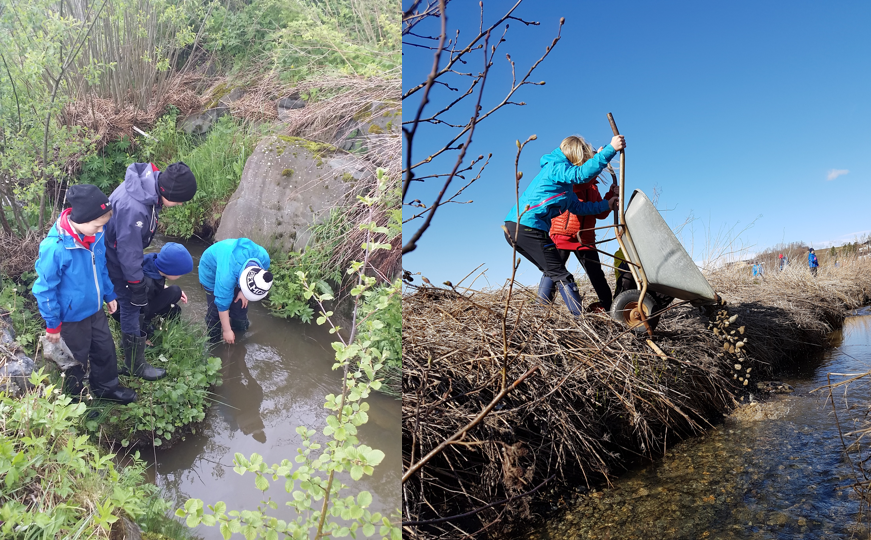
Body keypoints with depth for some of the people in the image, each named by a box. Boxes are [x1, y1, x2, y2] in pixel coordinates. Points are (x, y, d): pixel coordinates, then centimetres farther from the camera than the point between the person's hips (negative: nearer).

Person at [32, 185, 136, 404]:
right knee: (77, 360, 17)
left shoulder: (96, 234, -14)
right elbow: (45, 289, -21)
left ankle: (108, 387, 48)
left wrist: (109, 295, 14)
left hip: (95, 309, 6)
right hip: (72, 317, -6)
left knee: (106, 349, 23)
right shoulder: (55, 248, -33)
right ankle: (75, 400, 43)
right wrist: (53, 325, -12)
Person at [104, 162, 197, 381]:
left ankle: (132, 338, 48)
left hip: (128, 251, 8)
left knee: (136, 303, 23)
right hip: (116, 261, -8)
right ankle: (135, 365, 21)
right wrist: (137, 287, -17)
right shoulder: (133, 208, -42)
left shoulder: (150, 181, -14)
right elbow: (128, 252, -29)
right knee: (131, 306, 4)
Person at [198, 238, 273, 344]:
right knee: (216, 309, -8)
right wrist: (227, 331, -23)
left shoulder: (263, 257, -33)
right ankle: (213, 340, 14)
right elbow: (223, 303, -33)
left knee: (241, 303, 4)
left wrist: (244, 292, -14)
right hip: (211, 269, -4)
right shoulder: (227, 275, -46)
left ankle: (240, 332, 27)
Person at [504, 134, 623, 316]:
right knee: (561, 276, -7)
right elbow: (583, 173, -24)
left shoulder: (564, 184, 27)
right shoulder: (556, 168, -5)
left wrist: (606, 205, 33)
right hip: (528, 228, -10)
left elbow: (577, 206, 34)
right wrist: (610, 149, -26)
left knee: (551, 271, 24)